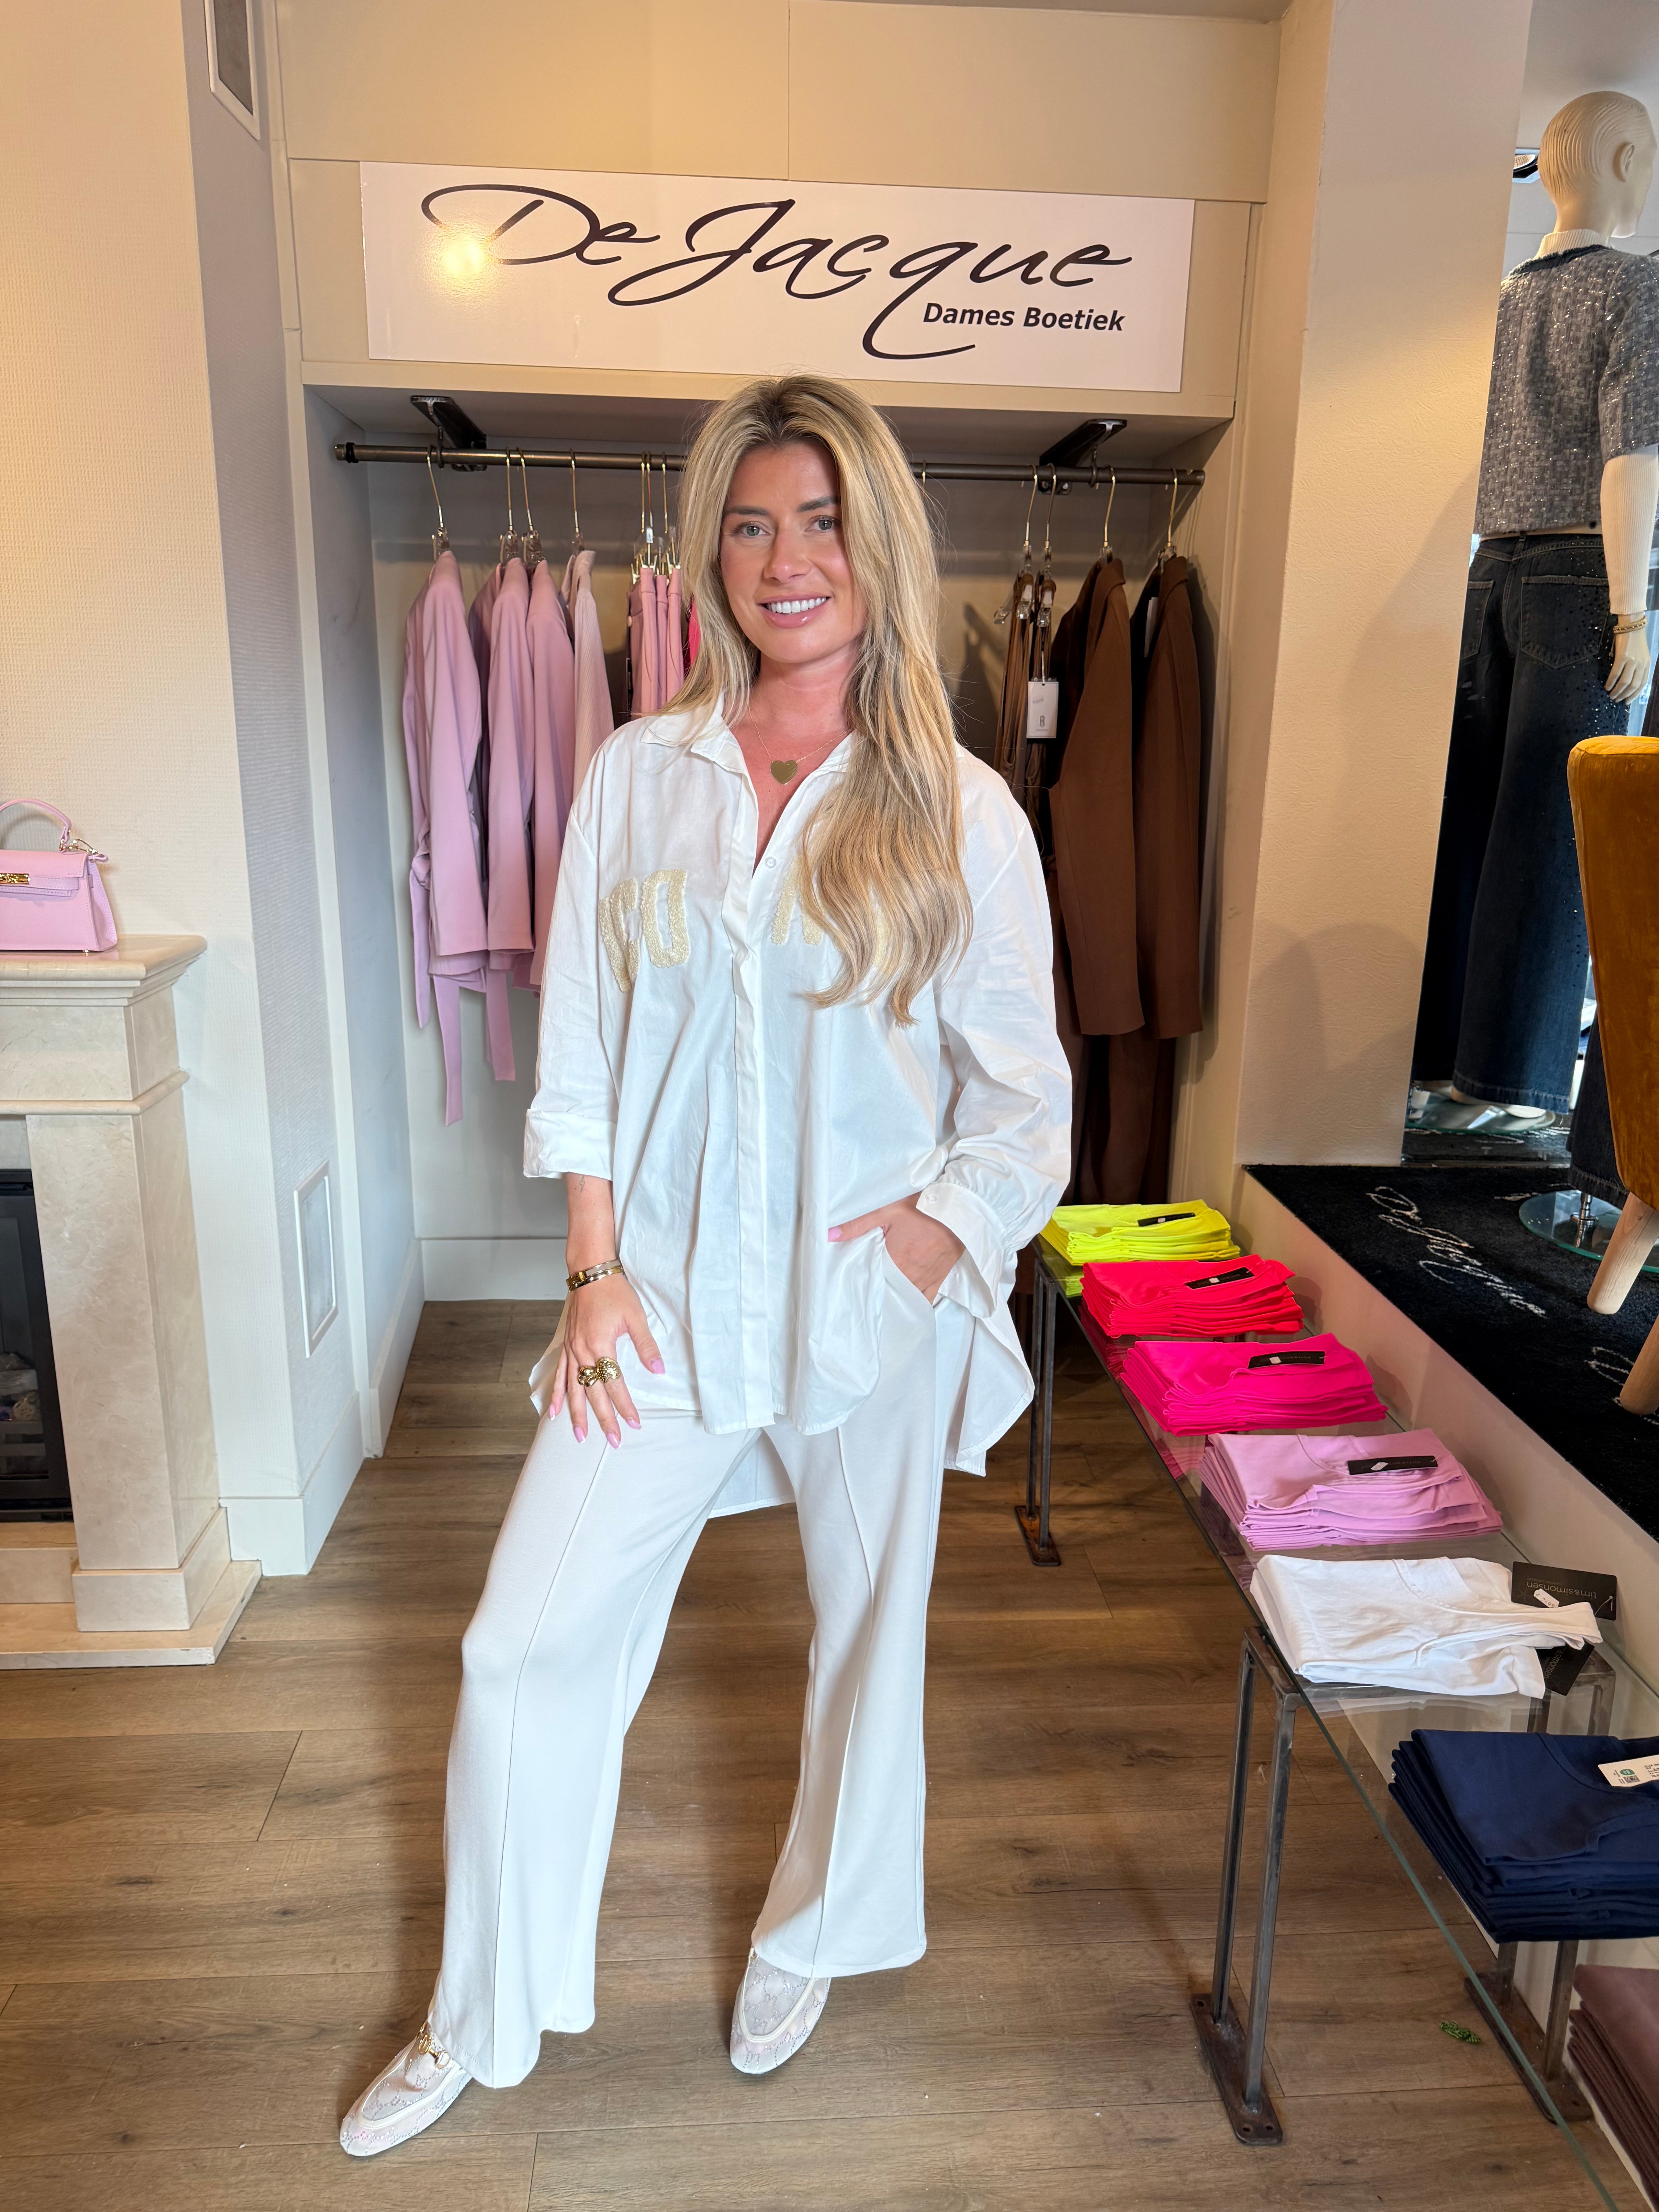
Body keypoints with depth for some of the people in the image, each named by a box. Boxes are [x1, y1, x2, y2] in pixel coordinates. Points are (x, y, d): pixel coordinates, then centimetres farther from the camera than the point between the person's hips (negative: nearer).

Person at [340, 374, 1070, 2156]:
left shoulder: (960, 810, -5)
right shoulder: (637, 774, 1)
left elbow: (1023, 1095, -1)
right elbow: (581, 1049, 3)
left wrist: (920, 1240, -12)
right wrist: (595, 1267, -2)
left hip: (872, 1299, -1)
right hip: (667, 1290, 2)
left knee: (866, 1628, 16)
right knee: (529, 1644, 6)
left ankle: (813, 1937, 47)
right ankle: (482, 2020, 33)